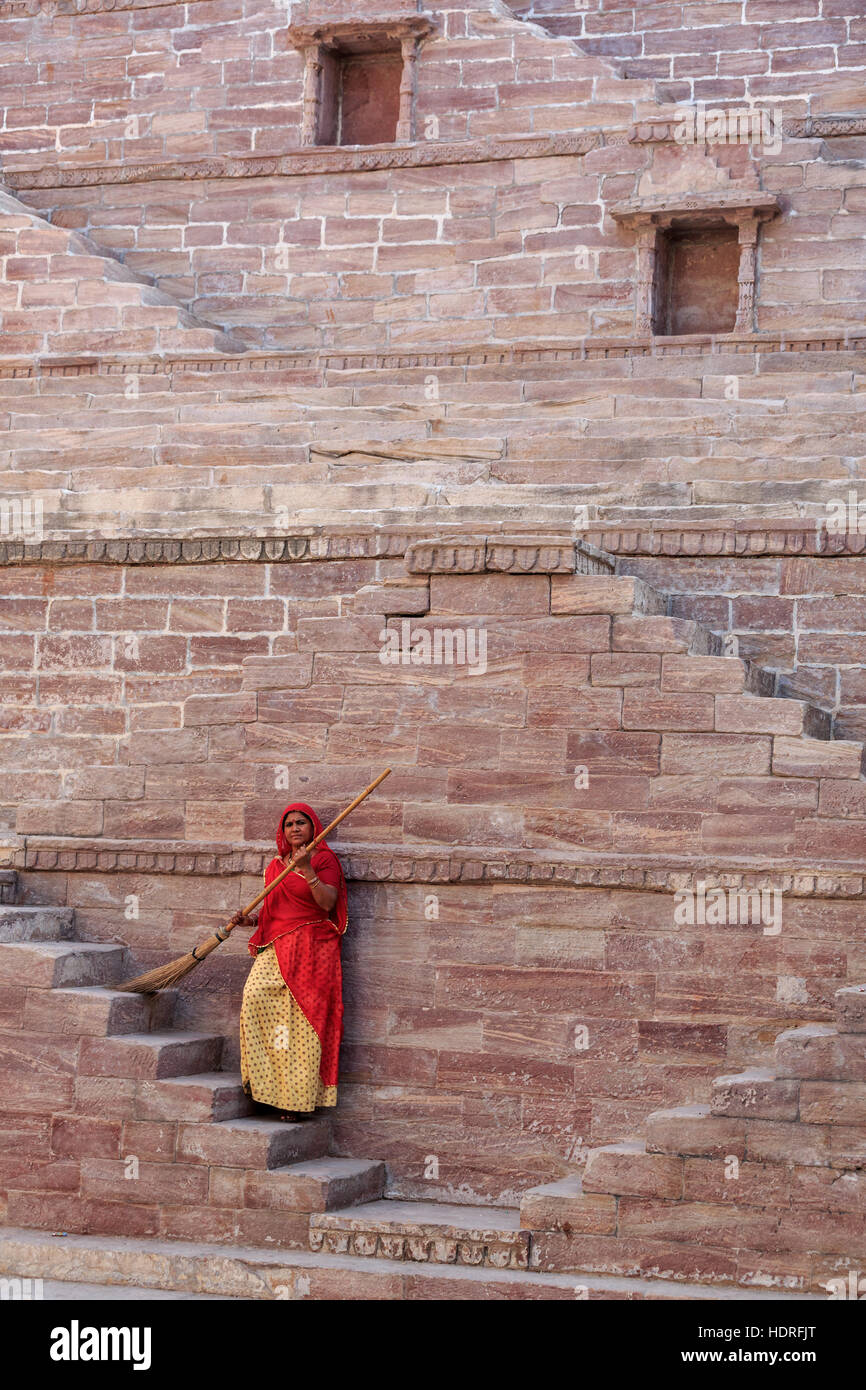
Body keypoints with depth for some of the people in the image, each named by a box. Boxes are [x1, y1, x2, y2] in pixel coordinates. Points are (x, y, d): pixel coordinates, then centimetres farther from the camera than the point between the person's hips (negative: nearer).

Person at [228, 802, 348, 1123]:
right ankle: (265, 1080, -10)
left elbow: (327, 903, -11)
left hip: (312, 949, -5)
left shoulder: (324, 860, 2)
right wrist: (250, 919, 8)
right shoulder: (276, 865, 19)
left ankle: (299, 1098, -3)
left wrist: (307, 870, -20)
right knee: (254, 995, -18)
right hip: (276, 946, 5)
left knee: (302, 1018, -9)